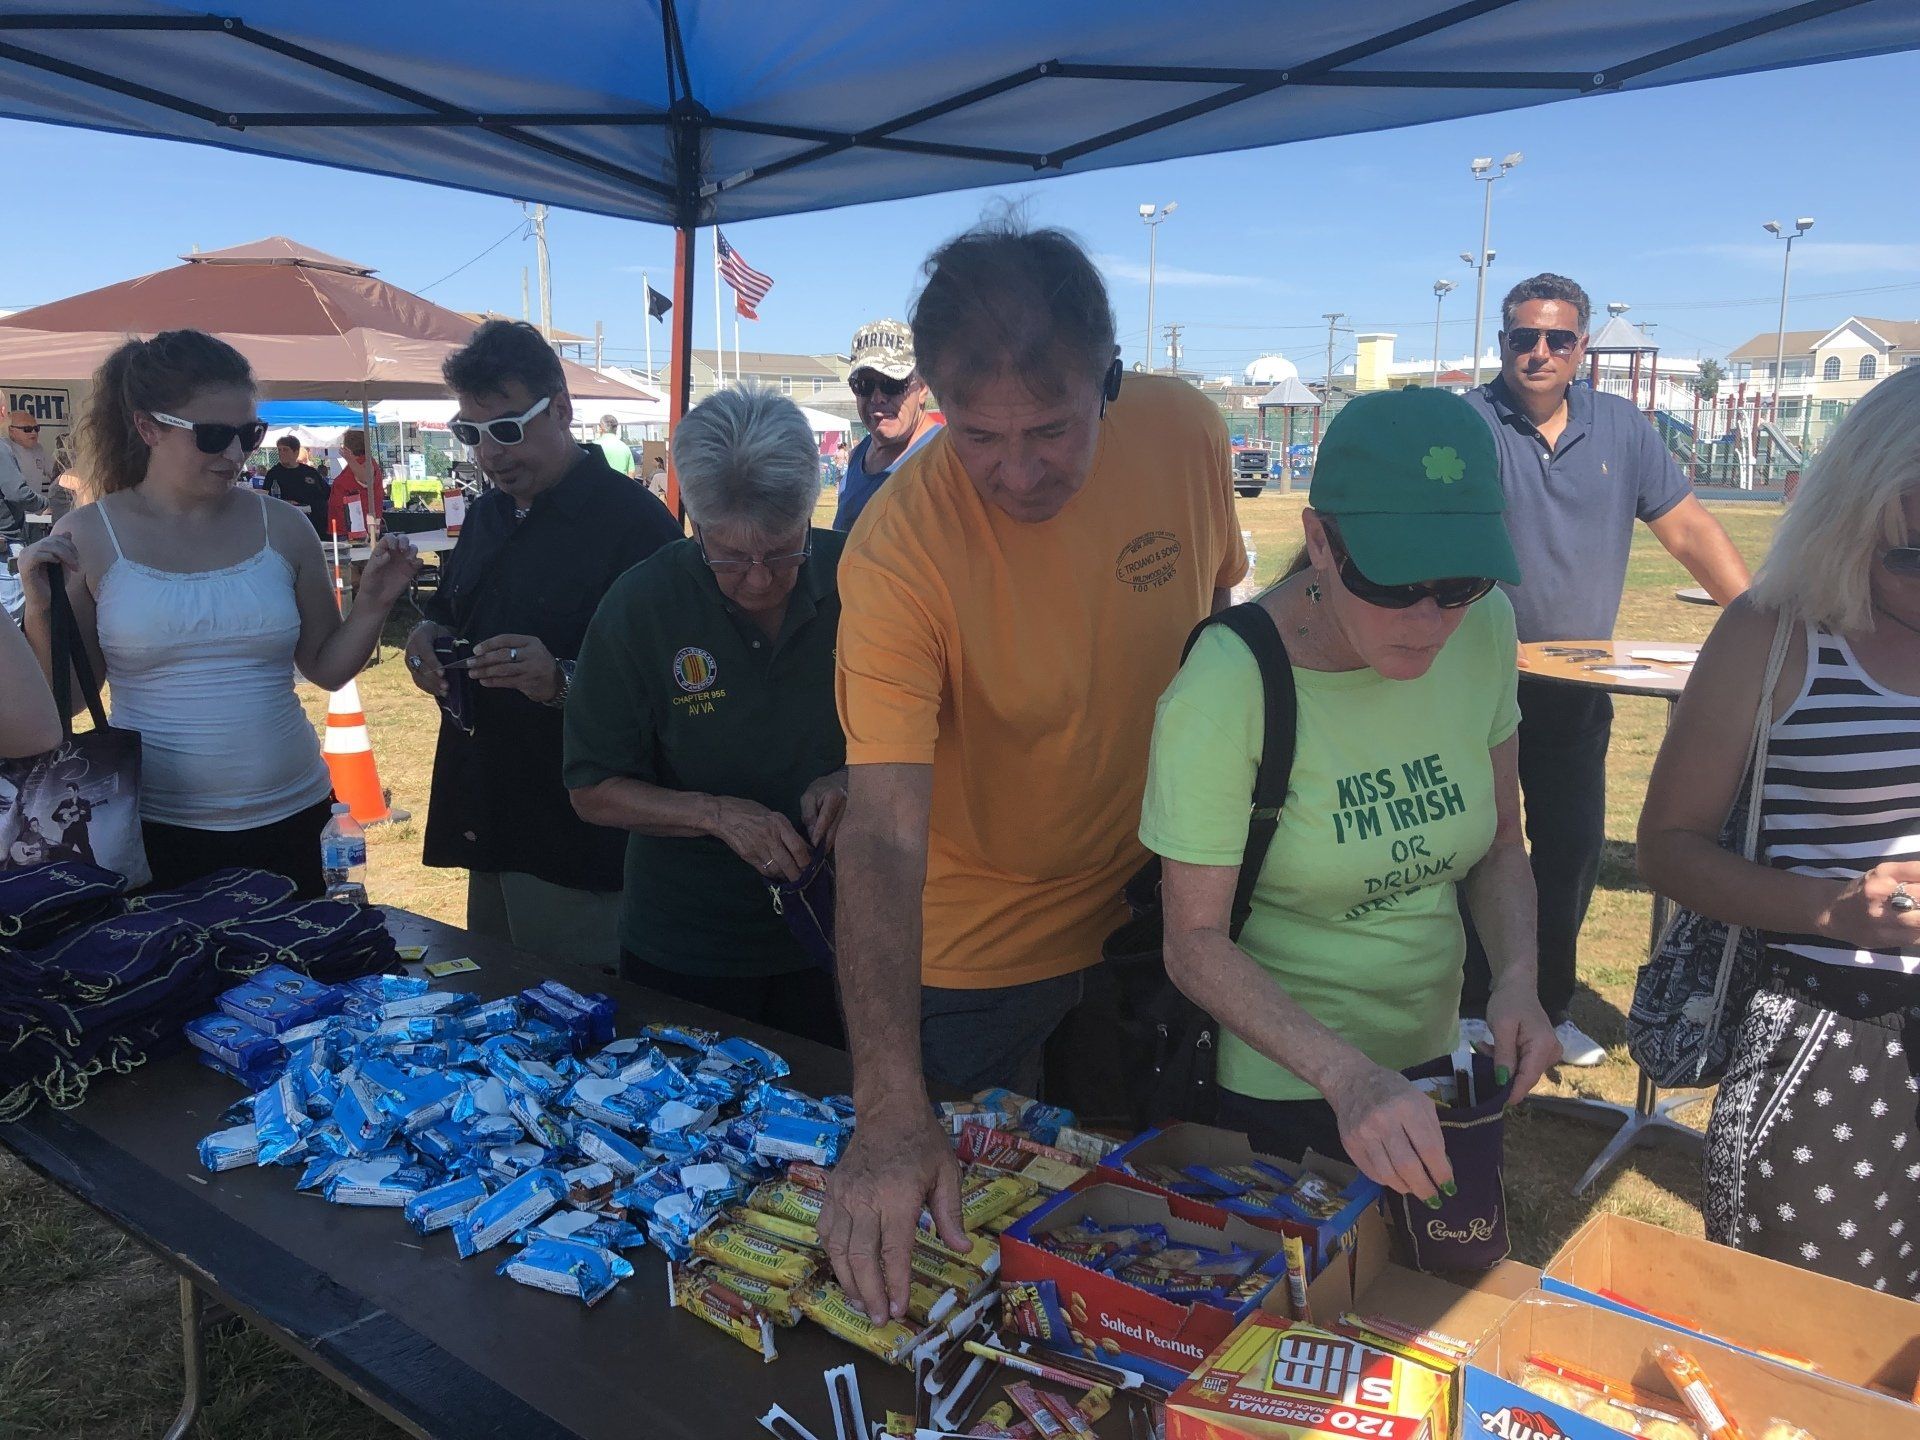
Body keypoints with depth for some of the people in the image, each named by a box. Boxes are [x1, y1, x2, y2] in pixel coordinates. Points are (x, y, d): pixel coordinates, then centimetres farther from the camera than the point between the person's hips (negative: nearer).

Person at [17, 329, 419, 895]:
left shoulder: (282, 528, 2)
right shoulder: (85, 539, -2)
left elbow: (327, 669, 8)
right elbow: (64, 701, 2)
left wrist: (373, 604, -7)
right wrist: (42, 612, -13)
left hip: (289, 816, 2)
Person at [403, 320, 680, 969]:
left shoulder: (634, 520, -14)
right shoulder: (487, 514, 13)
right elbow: (449, 611, 27)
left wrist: (562, 680, -33)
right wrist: (429, 635, 4)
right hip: (489, 829, 8)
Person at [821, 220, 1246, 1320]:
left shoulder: (1186, 434, -16)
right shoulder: (899, 547, -30)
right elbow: (883, 831, -36)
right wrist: (892, 1114, -43)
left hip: (1152, 914, 4)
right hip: (973, 956, -4)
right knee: (966, 1232, 16)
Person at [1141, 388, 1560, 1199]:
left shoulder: (1483, 629, -10)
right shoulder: (1226, 685, -26)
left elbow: (1498, 846, 3)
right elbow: (1195, 940, -22)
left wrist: (1518, 976, -14)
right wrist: (1346, 1075, -33)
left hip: (1428, 1061, 5)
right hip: (1266, 1085, -5)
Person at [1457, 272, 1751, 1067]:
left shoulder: (1621, 428, 4)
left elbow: (1689, 532, 7)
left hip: (1577, 688, 4)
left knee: (1573, 851, 13)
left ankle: (1551, 1008, 30)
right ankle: (1467, 1007, 22)